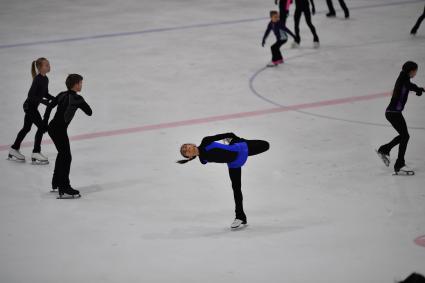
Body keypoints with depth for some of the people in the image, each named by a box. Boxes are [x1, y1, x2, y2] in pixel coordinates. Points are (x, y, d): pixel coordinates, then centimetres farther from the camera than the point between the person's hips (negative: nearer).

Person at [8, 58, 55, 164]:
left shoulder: (45, 79, 5)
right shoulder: (37, 79, -22)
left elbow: (46, 94, 16)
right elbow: (31, 95, -26)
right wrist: (43, 101, -29)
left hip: (33, 107, 9)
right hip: (30, 106, -9)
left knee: (26, 128, 19)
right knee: (42, 127, -10)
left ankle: (14, 150, 31)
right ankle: (36, 153, -7)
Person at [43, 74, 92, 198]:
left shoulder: (62, 95, 9)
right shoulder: (77, 99, -12)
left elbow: (49, 107, 13)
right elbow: (89, 112, -6)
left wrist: (45, 122, 21)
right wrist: (81, 104, 9)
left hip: (52, 127, 9)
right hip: (60, 130, -9)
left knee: (62, 154, 24)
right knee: (66, 157, -5)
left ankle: (56, 183, 36)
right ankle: (64, 189, -10)